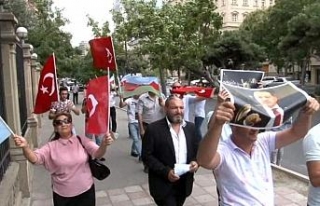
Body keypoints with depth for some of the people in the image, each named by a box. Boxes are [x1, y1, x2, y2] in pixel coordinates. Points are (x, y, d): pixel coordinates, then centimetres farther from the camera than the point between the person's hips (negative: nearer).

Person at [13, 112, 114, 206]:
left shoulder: (82, 141, -5)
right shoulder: (51, 146, -4)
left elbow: (97, 154, -16)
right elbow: (35, 159, -17)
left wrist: (104, 144, -39)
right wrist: (25, 147, -38)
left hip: (86, 192, 0)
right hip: (62, 196, 0)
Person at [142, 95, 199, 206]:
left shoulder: (190, 127, 3)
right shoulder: (153, 129, -12)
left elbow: (197, 150, 11)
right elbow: (146, 156, -12)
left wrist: (196, 162, -10)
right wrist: (166, 172, -21)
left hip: (185, 183, 5)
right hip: (163, 185, -5)